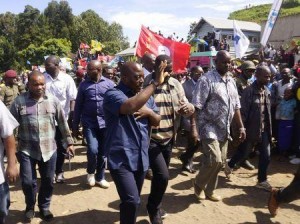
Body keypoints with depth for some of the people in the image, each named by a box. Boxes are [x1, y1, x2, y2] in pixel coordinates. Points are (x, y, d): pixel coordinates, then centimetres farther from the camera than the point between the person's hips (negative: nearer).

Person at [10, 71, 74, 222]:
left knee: (48, 181, 12)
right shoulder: (19, 101, -6)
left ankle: (44, 207, 36)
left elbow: (62, 123, 5)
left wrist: (69, 142, 6)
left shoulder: (53, 100, 0)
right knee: (28, 181, 3)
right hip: (27, 150, -1)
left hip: (49, 149, 2)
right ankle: (30, 207, 32)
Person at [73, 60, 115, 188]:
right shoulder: (83, 85, 3)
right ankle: (90, 172, 16)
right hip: (89, 123, -1)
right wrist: (75, 125, 6)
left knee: (103, 153, 9)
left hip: (105, 123, 1)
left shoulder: (109, 84, 1)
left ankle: (100, 177, 28)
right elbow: (78, 106, 6)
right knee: (93, 150, -14)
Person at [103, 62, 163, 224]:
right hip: (121, 159, -7)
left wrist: (149, 112, -9)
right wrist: (156, 83, -30)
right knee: (131, 201, -17)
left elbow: (157, 121, 14)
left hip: (141, 158, 7)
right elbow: (131, 106, -35)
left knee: (134, 201, 20)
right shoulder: (113, 94, -14)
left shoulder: (146, 94, 10)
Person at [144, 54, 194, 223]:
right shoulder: (145, 84, -11)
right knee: (163, 176, -12)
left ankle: (156, 206, 43)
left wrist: (188, 108, -17)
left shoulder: (176, 84, 4)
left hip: (169, 139, 6)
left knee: (160, 176, 19)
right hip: (150, 139, -5)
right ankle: (154, 209, 16)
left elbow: (188, 108, 6)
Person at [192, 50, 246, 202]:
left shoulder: (231, 81, 11)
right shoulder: (206, 80, -12)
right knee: (214, 160, -13)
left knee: (220, 162, 11)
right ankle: (198, 184, 14)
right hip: (209, 128, -7)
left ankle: (209, 190, 29)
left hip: (224, 129, 7)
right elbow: (196, 107, -17)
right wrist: (193, 128, -22)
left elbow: (236, 106, 16)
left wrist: (241, 127, 13)